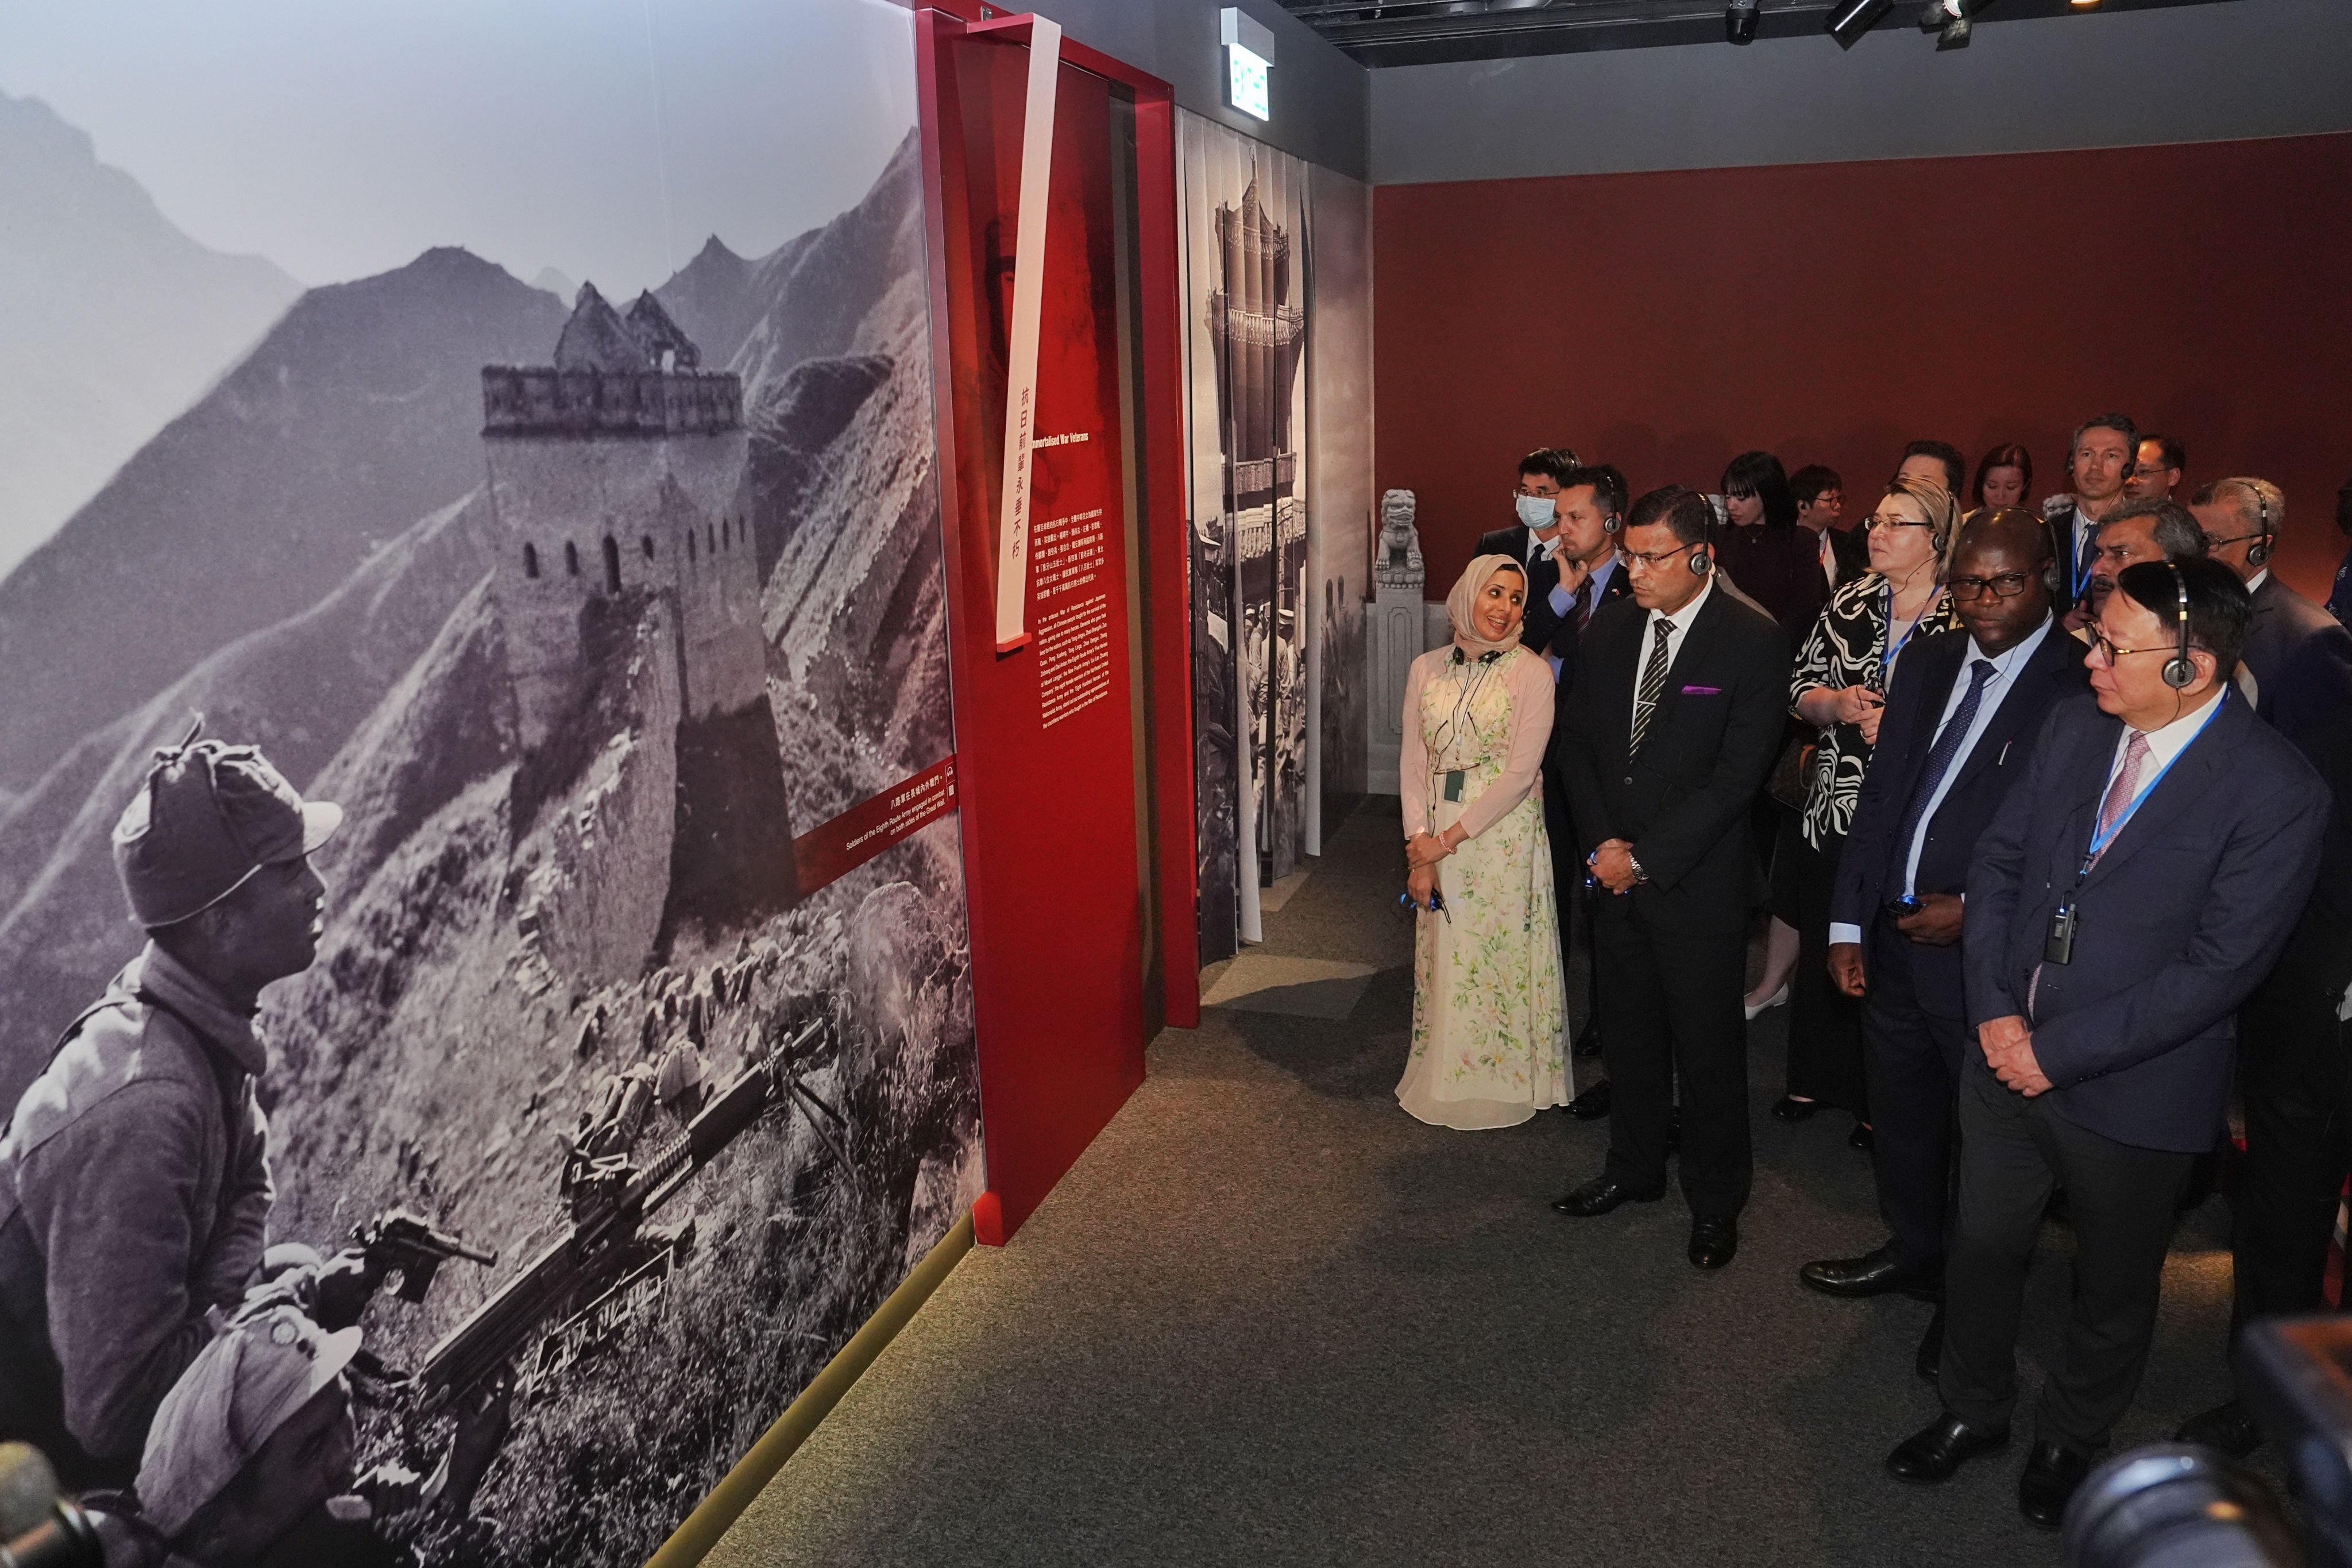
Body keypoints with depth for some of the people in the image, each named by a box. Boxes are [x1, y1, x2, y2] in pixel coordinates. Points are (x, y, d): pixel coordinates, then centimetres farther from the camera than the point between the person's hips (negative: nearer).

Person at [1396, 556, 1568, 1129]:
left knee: (1500, 956, 2)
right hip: (1436, 837, 4)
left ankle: (1500, 1083, 19)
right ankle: (1442, 1079, 26)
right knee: (1442, 959, 11)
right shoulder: (1426, 669, 5)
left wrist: (1449, 839, -13)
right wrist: (1420, 850, -6)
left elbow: (1520, 772, -12)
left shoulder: (1531, 673, -6)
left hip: (1503, 833, -3)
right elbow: (1413, 764, 3)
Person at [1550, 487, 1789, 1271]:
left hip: (1698, 882, -5)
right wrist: (1602, 844, -5)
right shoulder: (1608, 629, 4)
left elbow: (1737, 776, -16)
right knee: (1630, 1031, 18)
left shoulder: (1754, 641, -13)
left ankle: (1715, 1199, 26)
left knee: (1708, 1045, 8)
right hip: (1616, 873, 5)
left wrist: (1645, 857, -15)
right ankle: (1634, 1169, 36)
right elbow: (1577, 743, 7)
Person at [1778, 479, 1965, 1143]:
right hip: (1832, 808, 4)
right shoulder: (1850, 601, 5)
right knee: (1820, 946, 14)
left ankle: (1880, 1103, 24)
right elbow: (1800, 686, 8)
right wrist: (1837, 704, -12)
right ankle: (1814, 1078, 33)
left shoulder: (1966, 621, -8)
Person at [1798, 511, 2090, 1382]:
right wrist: (1848, 922, 6)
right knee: (1902, 1111, 22)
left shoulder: (2084, 688, -15)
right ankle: (1913, 1251, 45)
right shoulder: (1927, 663, 6)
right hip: (1894, 936, 6)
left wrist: (1975, 910, -17)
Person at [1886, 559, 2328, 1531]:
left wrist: (2058, 1052, -19)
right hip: (2009, 1055, 4)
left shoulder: (2276, 792, -20)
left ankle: (2070, 1439, 45)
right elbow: (2000, 859, 2)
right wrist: (1995, 1008, -8)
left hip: (2133, 1094, -4)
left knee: (2113, 1287, 19)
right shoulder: (2074, 726, -4)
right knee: (1981, 1249, 19)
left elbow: (2218, 968, -21)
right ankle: (1973, 1413, 43)